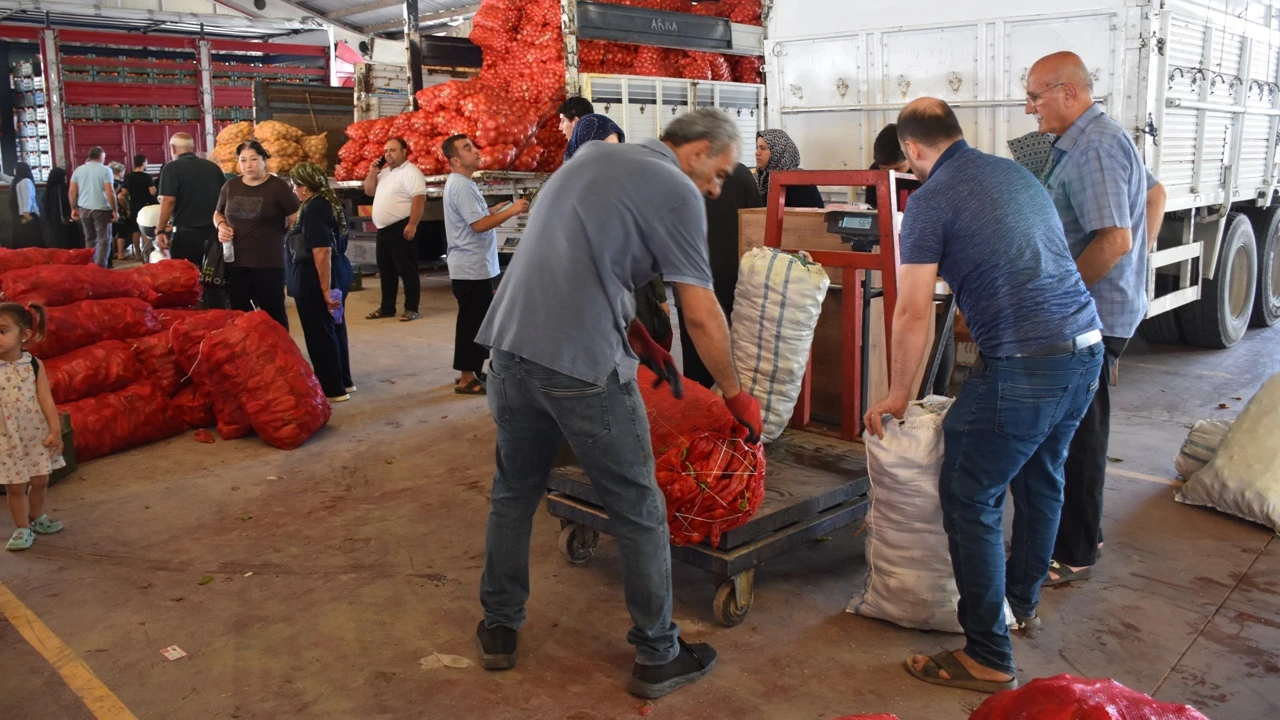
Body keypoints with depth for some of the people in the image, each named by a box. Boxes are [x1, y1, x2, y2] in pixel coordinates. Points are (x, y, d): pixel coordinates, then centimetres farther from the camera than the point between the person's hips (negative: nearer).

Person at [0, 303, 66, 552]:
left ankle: (36, 518, 37)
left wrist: (55, 430, -10)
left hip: (36, 433, 2)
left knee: (40, 480, 14)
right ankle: (23, 528, 18)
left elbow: (45, 399, -6)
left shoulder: (34, 365, -6)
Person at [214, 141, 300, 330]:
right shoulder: (230, 186, 9)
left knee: (273, 313, 2)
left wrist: (279, 233, -6)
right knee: (239, 314, 12)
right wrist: (221, 226, 1)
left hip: (269, 262, -5)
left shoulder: (278, 187, -6)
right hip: (236, 261, 5)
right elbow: (218, 214, 22)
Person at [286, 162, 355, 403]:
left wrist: (325, 289, -26)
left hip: (315, 281, -10)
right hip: (338, 274, 10)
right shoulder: (330, 203, 11)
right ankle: (343, 381, 29)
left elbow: (322, 251, -26)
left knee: (320, 334, 0)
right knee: (334, 329, 18)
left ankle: (333, 389, 7)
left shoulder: (313, 209, -19)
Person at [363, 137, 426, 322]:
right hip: (384, 229, 9)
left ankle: (411, 309, 1)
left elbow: (419, 198, -21)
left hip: (401, 228, -9)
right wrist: (372, 173, 7)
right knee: (386, 271, 13)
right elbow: (369, 191, 24)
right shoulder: (384, 172, 17)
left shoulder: (410, 172, -12)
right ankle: (387, 308, 21)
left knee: (407, 270, -4)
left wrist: (412, 224, -27)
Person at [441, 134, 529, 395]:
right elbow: (479, 225, -24)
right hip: (472, 267, -10)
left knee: (475, 321, 16)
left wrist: (495, 209, 13)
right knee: (472, 322, -4)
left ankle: (471, 372, 25)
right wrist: (511, 210, -20)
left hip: (475, 265, 10)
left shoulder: (462, 183, 15)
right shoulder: (460, 185, -18)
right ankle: (467, 379, 2)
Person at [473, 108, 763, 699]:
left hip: (510, 346, 7)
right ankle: (658, 657, 20)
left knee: (513, 493, 22)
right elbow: (702, 316, -4)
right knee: (639, 514, 8)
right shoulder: (677, 192, -3)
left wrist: (637, 338, 25)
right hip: (582, 366, -7)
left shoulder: (591, 157, 19)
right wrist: (735, 394, 9)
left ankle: (499, 630, 34)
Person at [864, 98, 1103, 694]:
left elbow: (914, 315, -8)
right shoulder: (1016, 172, 16)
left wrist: (897, 395, 4)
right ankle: (1024, 601, 44)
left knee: (970, 501, 3)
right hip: (1086, 350, 9)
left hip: (1024, 365, -9)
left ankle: (989, 659, 9)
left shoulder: (930, 202, -6)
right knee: (1041, 478, 25)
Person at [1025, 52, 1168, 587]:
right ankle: (1081, 535, 32)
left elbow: (1115, 240, -26)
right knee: (1074, 430, 19)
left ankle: (1074, 556, 10)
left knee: (1078, 436, -1)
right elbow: (1155, 195, 26)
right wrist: (1136, 272, 21)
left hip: (1091, 317, -11)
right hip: (1097, 309, 11)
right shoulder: (1098, 138, 14)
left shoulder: (1094, 148, -19)